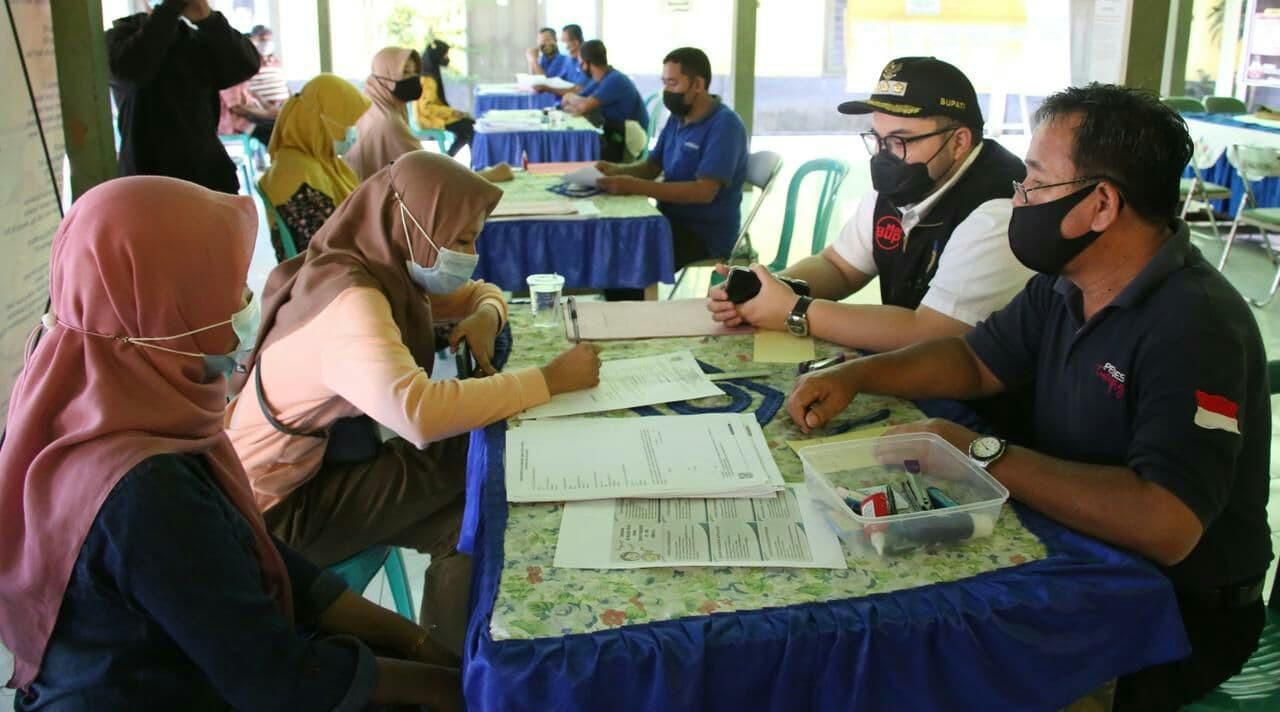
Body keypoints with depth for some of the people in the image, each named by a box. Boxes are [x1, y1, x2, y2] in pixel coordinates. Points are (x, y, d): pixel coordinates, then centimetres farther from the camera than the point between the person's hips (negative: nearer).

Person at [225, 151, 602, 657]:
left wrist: (485, 316, -10)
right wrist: (550, 379, -38)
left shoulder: (387, 272, -1)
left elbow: (483, 291, 15)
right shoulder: (350, 303, -30)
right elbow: (420, 412, -47)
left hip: (323, 461, 8)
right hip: (278, 508, -8)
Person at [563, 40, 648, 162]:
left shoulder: (615, 80, -19)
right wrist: (574, 107, -15)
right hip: (612, 135, 8)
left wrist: (570, 97, -3)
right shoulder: (597, 80, 9)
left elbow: (584, 106, -24)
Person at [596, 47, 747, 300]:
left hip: (706, 233, -8)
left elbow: (704, 191, -26)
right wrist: (617, 170, -6)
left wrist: (635, 186, -29)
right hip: (672, 220, 8)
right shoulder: (677, 118, 9)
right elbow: (652, 166, 17)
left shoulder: (724, 125, -17)